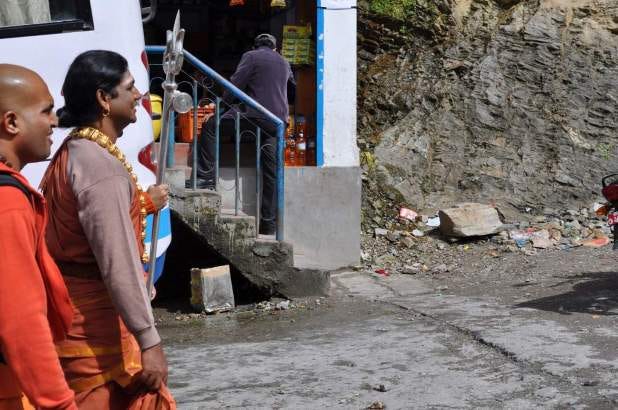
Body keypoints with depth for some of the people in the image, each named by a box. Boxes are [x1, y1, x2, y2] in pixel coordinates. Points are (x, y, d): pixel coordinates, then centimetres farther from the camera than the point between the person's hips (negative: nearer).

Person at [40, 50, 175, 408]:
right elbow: (118, 262, -26)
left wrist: (142, 203, 21)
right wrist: (149, 342, -24)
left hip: (74, 312, 10)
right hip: (94, 323, -10)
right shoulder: (101, 165, -22)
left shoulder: (73, 151, 9)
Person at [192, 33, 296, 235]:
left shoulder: (251, 57, 5)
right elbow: (293, 92, 37)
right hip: (278, 121, 6)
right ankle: (269, 223, 7)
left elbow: (235, 85, -4)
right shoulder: (284, 63, 24)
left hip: (255, 115, -6)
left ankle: (206, 177, -6)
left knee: (210, 126, 5)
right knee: (271, 171, 6)